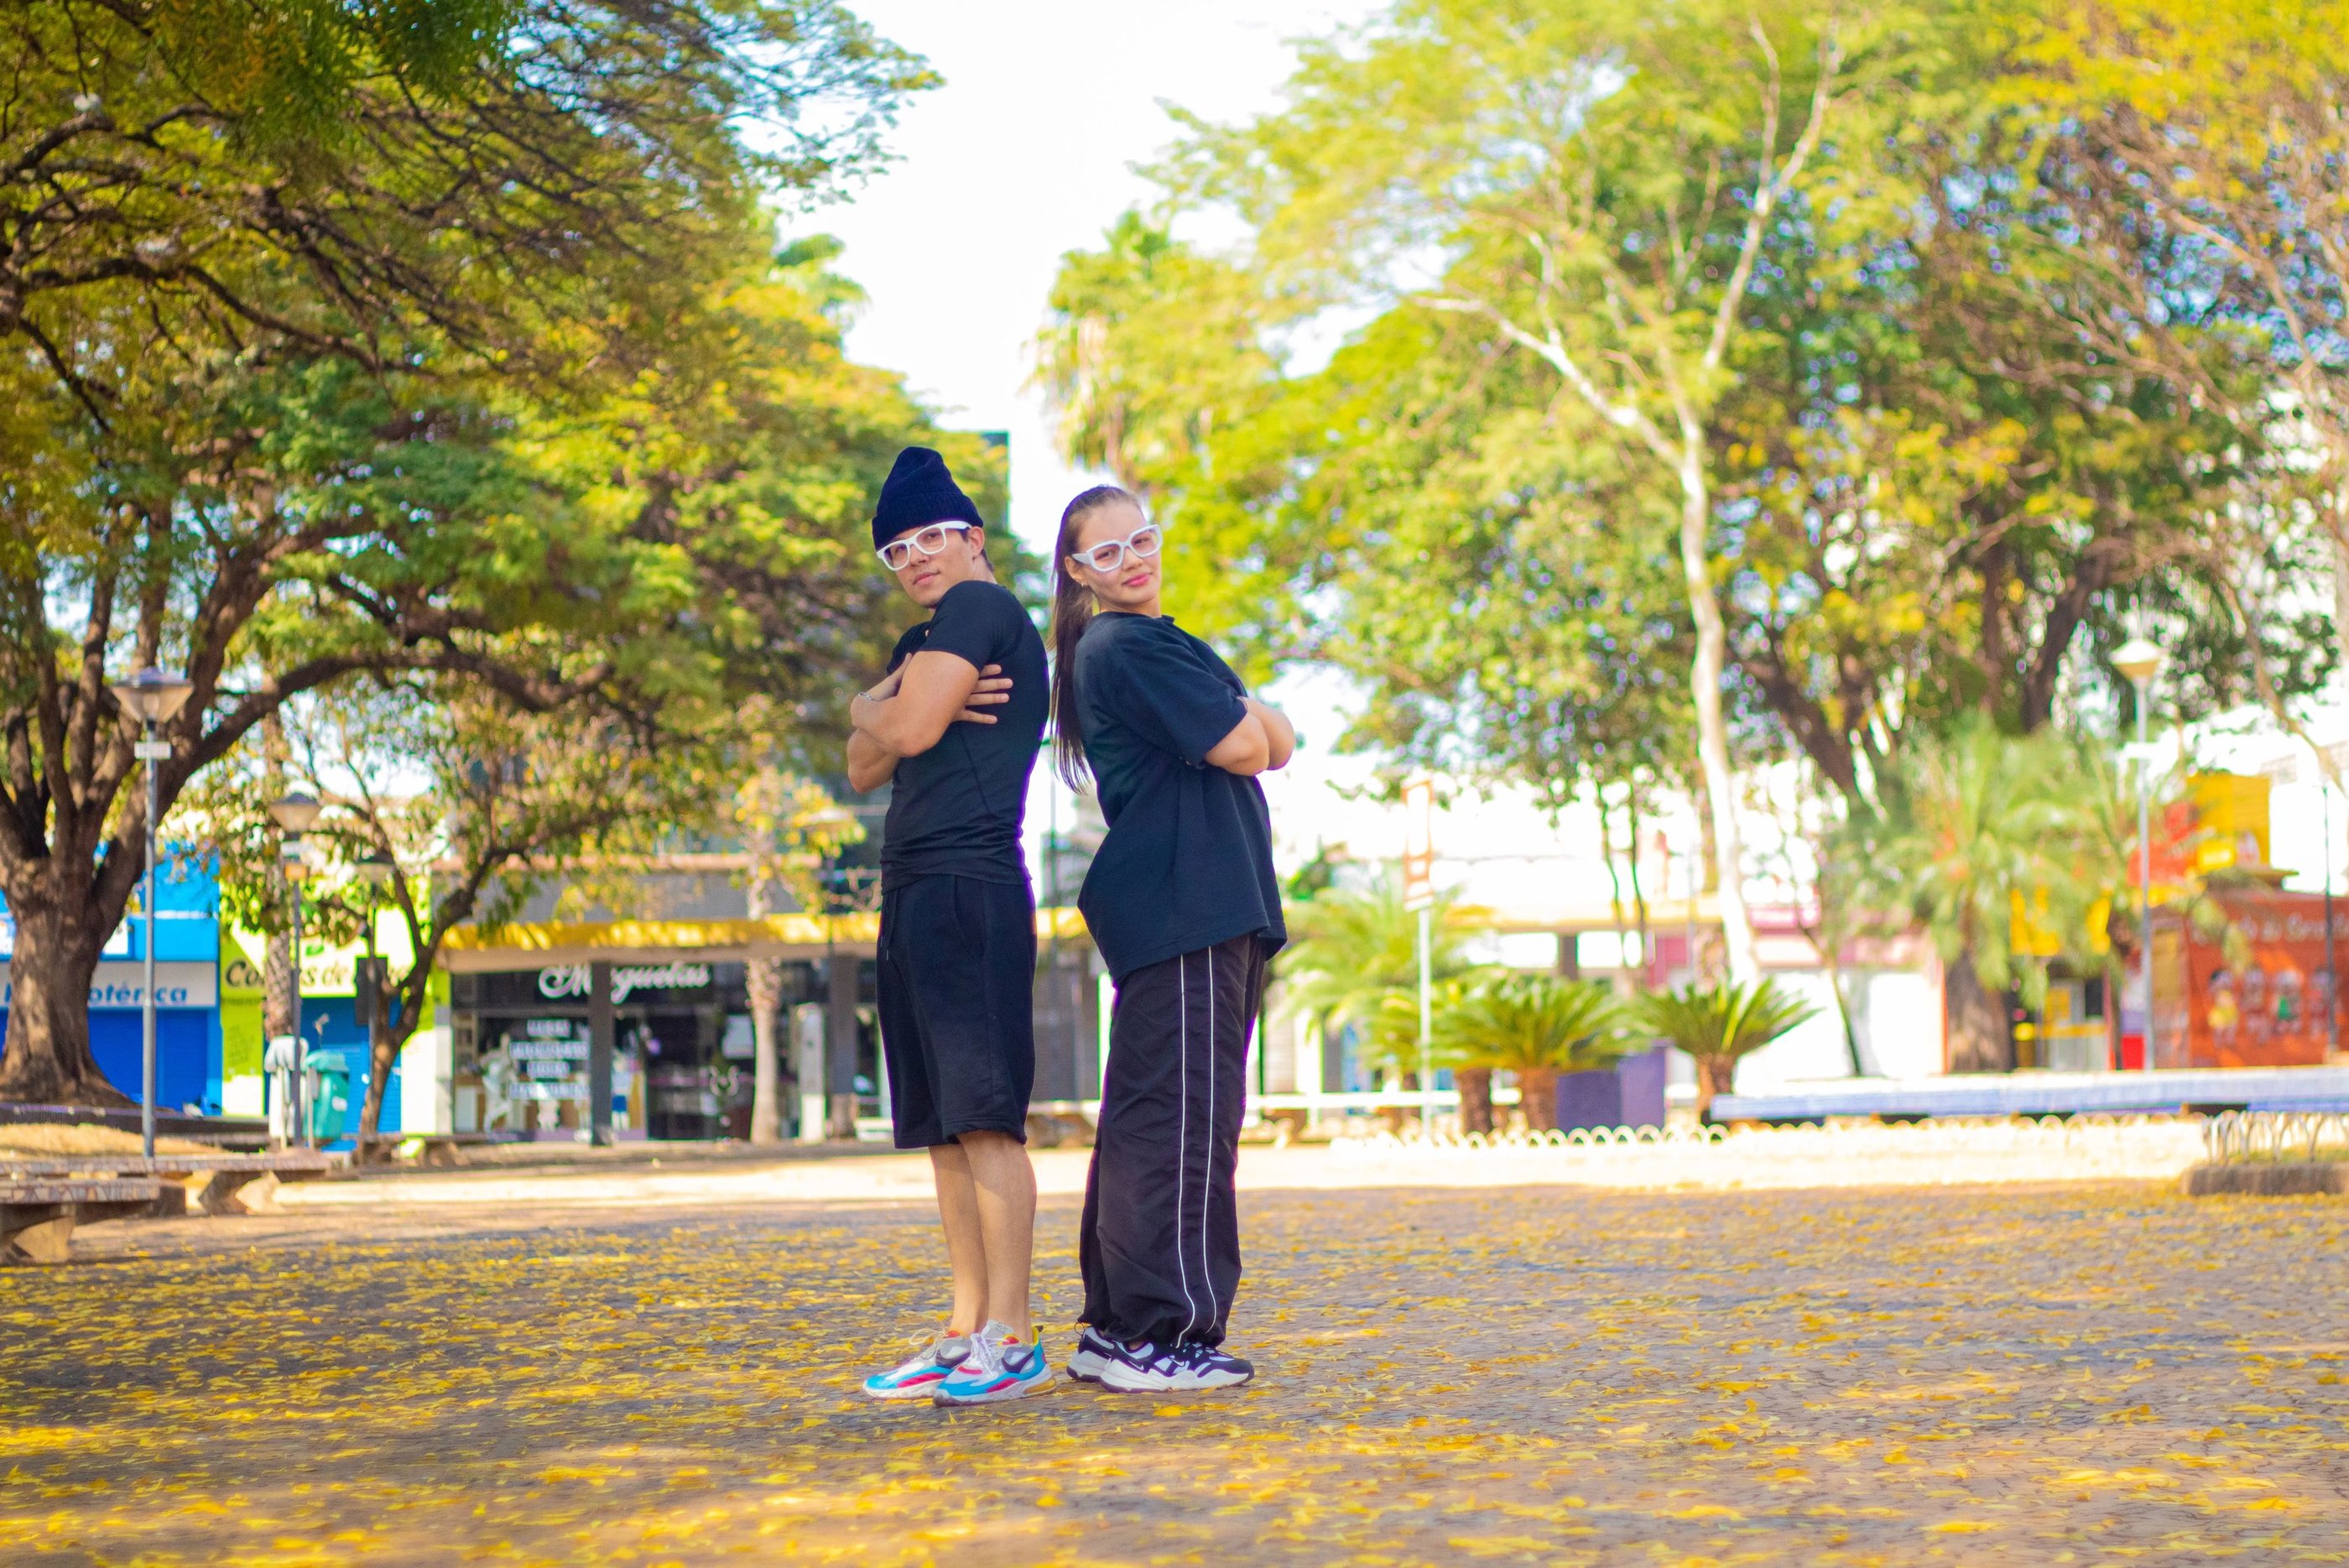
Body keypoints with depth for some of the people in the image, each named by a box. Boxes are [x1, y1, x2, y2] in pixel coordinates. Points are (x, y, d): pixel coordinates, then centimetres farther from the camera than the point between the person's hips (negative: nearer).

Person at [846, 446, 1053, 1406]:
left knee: (982, 1117, -13)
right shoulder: (922, 642, 26)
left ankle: (1011, 1338, -15)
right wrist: (905, 712, -2)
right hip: (915, 895, 10)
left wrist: (881, 710, 9)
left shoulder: (981, 607, -3)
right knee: (943, 1130, 8)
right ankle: (969, 1330, 10)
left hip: (965, 885, -10)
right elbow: (866, 766, 17)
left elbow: (904, 729, -13)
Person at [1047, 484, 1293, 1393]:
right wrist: (1245, 719, 5)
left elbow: (1278, 745, 19)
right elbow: (1241, 749, -14)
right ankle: (1159, 1333, -11)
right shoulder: (1127, 648, -9)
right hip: (1183, 907, -11)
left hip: (1201, 907, 11)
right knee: (1182, 1115, -11)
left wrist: (1250, 720, -1)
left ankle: (1115, 1331, 17)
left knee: (1147, 1118, 12)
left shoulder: (1159, 646, 23)